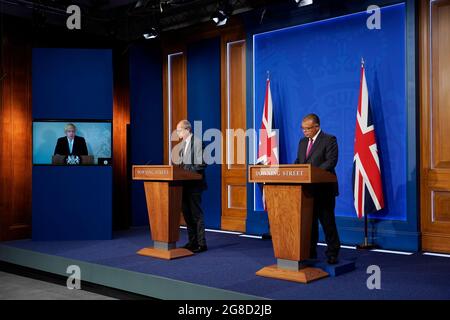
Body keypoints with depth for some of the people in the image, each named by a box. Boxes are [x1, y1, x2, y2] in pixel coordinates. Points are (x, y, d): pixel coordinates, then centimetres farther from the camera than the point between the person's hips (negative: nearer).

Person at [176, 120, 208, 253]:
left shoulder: (197, 142, -10)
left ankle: (201, 244, 3)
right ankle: (192, 241, 21)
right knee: (187, 214, 12)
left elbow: (201, 164, -15)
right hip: (184, 184, 8)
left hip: (194, 183, -8)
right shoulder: (181, 144, 16)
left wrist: (187, 168, -21)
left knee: (196, 214, -4)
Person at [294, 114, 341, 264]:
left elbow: (331, 161, -17)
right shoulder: (302, 142, 16)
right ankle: (310, 253, 19)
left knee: (327, 222, 0)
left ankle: (332, 253, 11)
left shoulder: (329, 140, -6)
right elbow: (298, 161, 18)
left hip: (323, 190, -7)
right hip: (307, 189, 7)